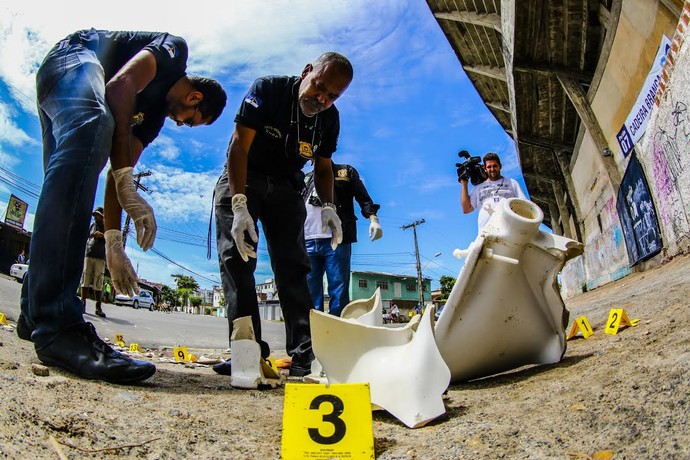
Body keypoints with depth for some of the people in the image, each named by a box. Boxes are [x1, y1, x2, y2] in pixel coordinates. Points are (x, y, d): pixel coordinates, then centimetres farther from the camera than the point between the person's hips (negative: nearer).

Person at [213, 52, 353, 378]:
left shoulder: (330, 118, -4)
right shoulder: (268, 89, -17)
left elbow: (323, 167, 6)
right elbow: (239, 147, -23)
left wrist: (328, 207, -13)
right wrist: (239, 206, -34)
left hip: (285, 186, 3)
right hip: (242, 178, -3)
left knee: (292, 266, -6)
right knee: (236, 258, -16)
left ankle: (304, 355, -9)